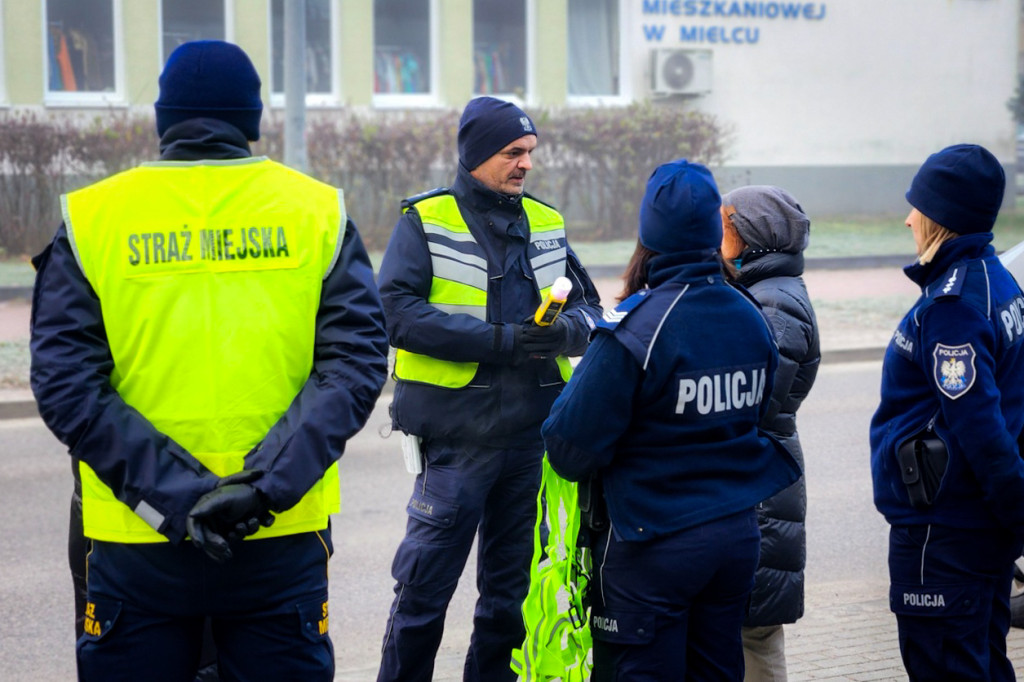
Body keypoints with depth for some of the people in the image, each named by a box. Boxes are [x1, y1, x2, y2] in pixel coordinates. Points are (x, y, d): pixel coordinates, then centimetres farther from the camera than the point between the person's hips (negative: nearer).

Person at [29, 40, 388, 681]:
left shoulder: (90, 219, 1)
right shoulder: (318, 212, 3)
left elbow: (65, 384, -8)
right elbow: (356, 364, -7)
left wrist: (177, 498, -13)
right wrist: (267, 484, -15)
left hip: (135, 546, 0)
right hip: (283, 539, 1)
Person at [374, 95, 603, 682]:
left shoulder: (546, 223, 12)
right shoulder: (425, 221, -2)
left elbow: (590, 309, 11)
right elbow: (399, 311, -14)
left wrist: (564, 330, -14)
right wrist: (503, 341, -20)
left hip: (532, 432, 5)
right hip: (457, 435, -5)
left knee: (513, 585, 14)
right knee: (425, 588, -1)